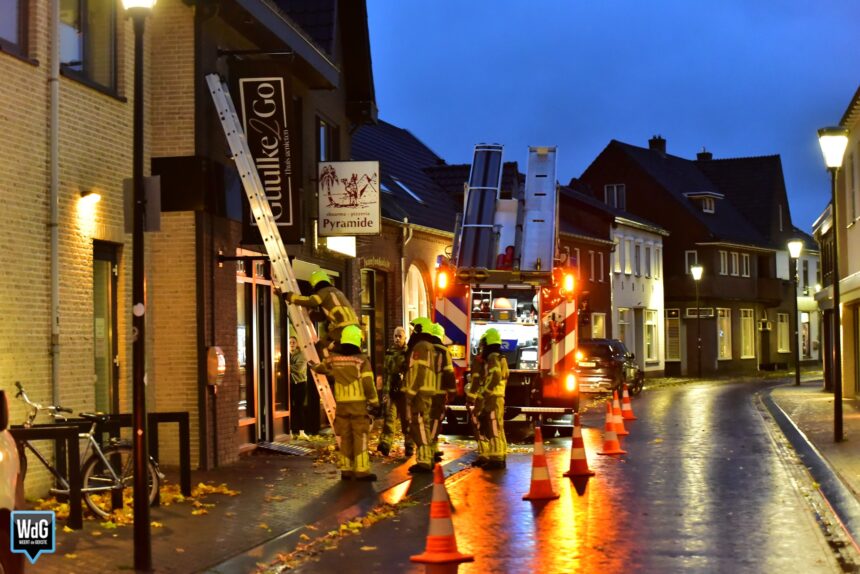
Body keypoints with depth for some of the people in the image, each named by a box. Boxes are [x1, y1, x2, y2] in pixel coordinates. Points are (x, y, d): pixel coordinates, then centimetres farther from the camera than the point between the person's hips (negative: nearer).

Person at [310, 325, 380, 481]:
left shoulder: (333, 358, 5)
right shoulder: (362, 360, -8)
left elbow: (319, 367, 24)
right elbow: (368, 383, -12)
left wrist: (314, 366, 48)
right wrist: (374, 401, -1)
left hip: (341, 404, 4)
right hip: (359, 404, -4)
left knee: (345, 437, 12)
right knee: (360, 437, -2)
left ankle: (346, 470, 15)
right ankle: (362, 471, -5)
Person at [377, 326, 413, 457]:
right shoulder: (389, 353, 12)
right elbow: (385, 373, 14)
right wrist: (384, 392, 8)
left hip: (405, 391, -3)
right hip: (392, 391, 3)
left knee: (407, 420, 4)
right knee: (389, 416, -8)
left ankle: (409, 446, 13)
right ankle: (385, 444, -14)